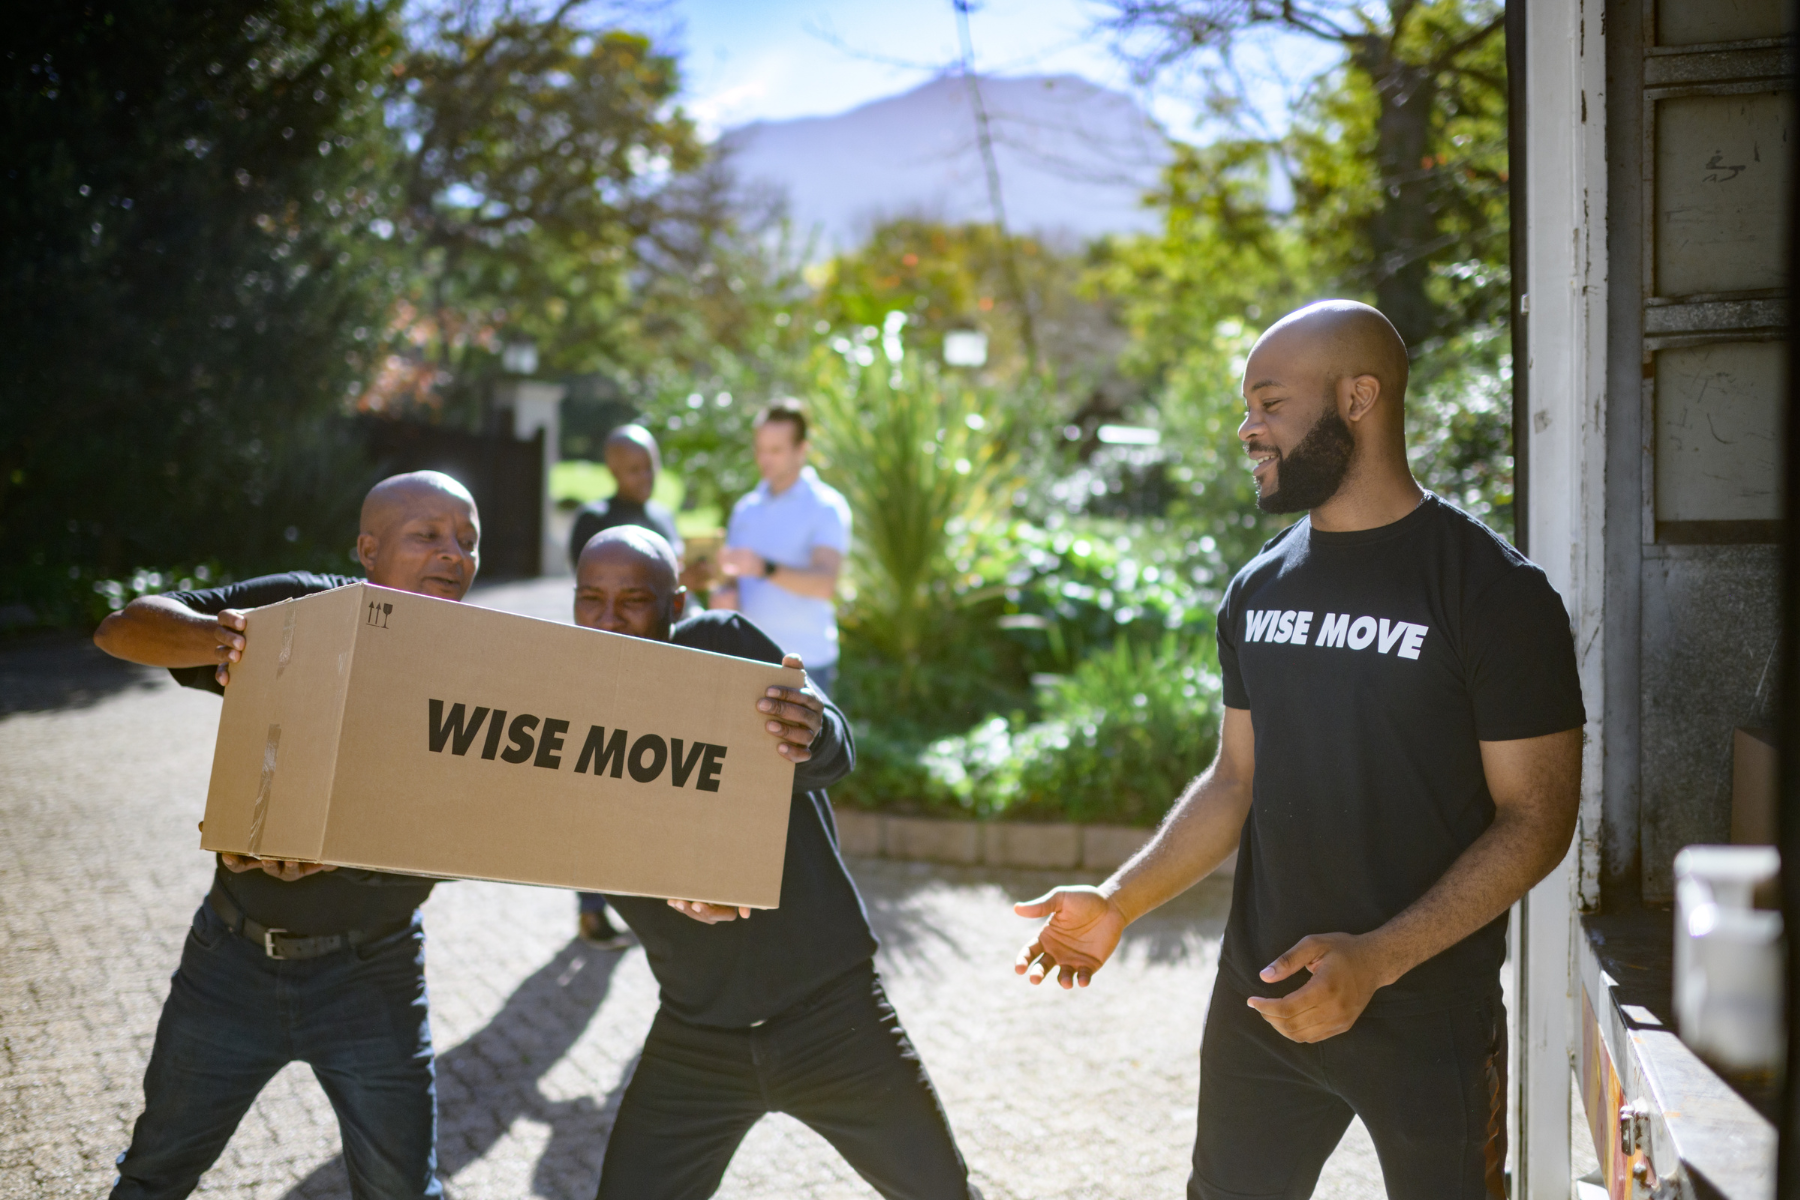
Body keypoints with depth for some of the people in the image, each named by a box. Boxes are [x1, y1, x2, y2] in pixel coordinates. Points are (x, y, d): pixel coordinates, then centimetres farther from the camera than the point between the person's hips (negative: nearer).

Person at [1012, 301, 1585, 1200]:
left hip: (1430, 1017, -5)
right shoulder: (1259, 589, 6)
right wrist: (1120, 901, -3)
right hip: (1263, 999, 5)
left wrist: (1376, 960, -24)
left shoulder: (1492, 589, -12)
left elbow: (1536, 817, -13)